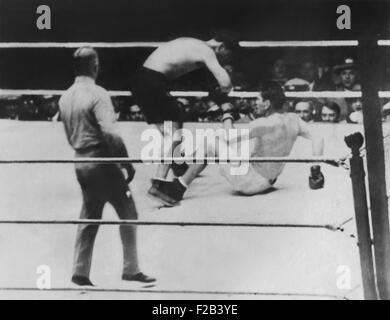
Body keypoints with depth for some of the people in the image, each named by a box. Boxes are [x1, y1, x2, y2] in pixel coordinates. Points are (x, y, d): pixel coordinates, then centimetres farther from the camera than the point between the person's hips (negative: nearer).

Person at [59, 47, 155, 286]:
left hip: (81, 164, 7)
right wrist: (127, 163, -17)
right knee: (128, 214, 5)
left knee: (89, 218, 16)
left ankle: (81, 272, 20)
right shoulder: (97, 94, -15)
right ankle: (131, 269, 10)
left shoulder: (65, 97, 8)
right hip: (103, 162, -7)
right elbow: (111, 133, -24)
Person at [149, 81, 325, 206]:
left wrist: (227, 113, -7)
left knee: (211, 145, -5)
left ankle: (177, 190, 1)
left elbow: (230, 138, -21)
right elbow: (318, 140, -1)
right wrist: (316, 169, 3)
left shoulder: (265, 124, -25)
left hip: (249, 181, -9)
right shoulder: (293, 120, -3)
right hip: (267, 182, 9)